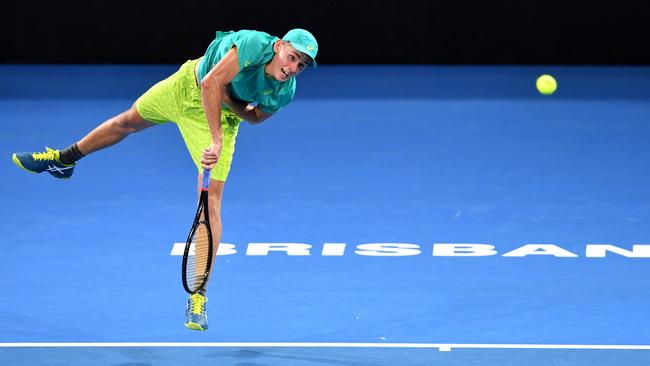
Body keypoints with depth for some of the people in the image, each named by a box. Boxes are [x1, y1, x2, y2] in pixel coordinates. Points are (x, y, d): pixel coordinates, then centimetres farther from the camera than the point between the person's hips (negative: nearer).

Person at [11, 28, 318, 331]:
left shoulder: (283, 92, -25)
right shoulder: (254, 46, -37)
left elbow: (255, 116, -7)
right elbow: (211, 83, -37)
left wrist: (229, 99, -27)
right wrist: (216, 139, -42)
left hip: (221, 116, -1)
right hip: (187, 85, 1)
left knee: (211, 204, -13)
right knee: (128, 121, 27)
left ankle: (198, 299, -9)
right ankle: (64, 160, 57)